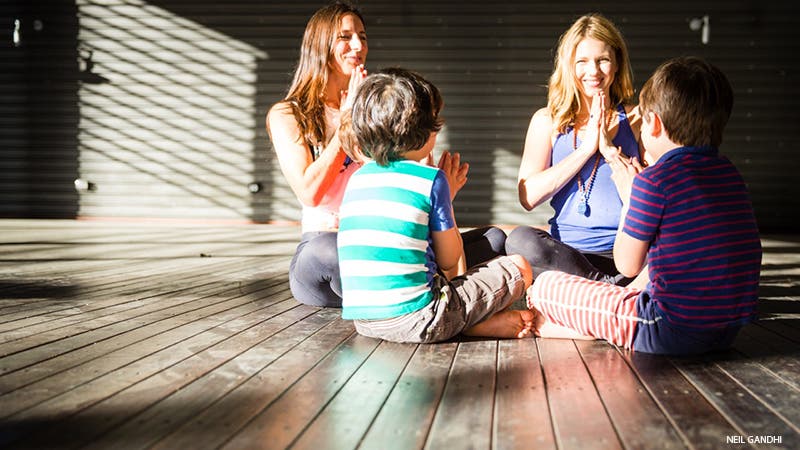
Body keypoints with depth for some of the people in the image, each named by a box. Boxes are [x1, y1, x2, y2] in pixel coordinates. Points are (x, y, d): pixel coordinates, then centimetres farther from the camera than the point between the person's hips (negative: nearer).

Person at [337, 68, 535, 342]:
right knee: (518, 268, 8)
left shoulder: (357, 178, 10)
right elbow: (448, 261, 2)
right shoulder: (432, 180, -7)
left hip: (363, 321, 6)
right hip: (415, 321, -6)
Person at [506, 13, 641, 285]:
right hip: (565, 251, 1)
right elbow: (528, 197, -4)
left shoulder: (636, 119, 8)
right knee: (520, 240, -33)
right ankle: (614, 288, -25)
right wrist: (586, 148, -7)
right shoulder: (547, 120, 10)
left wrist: (611, 150, -10)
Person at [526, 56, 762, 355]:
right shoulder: (730, 174, 8)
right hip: (729, 330, 8)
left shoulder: (653, 181, -15)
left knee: (543, 287, 1)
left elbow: (628, 266, -7)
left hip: (673, 331, -8)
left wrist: (628, 196, 4)